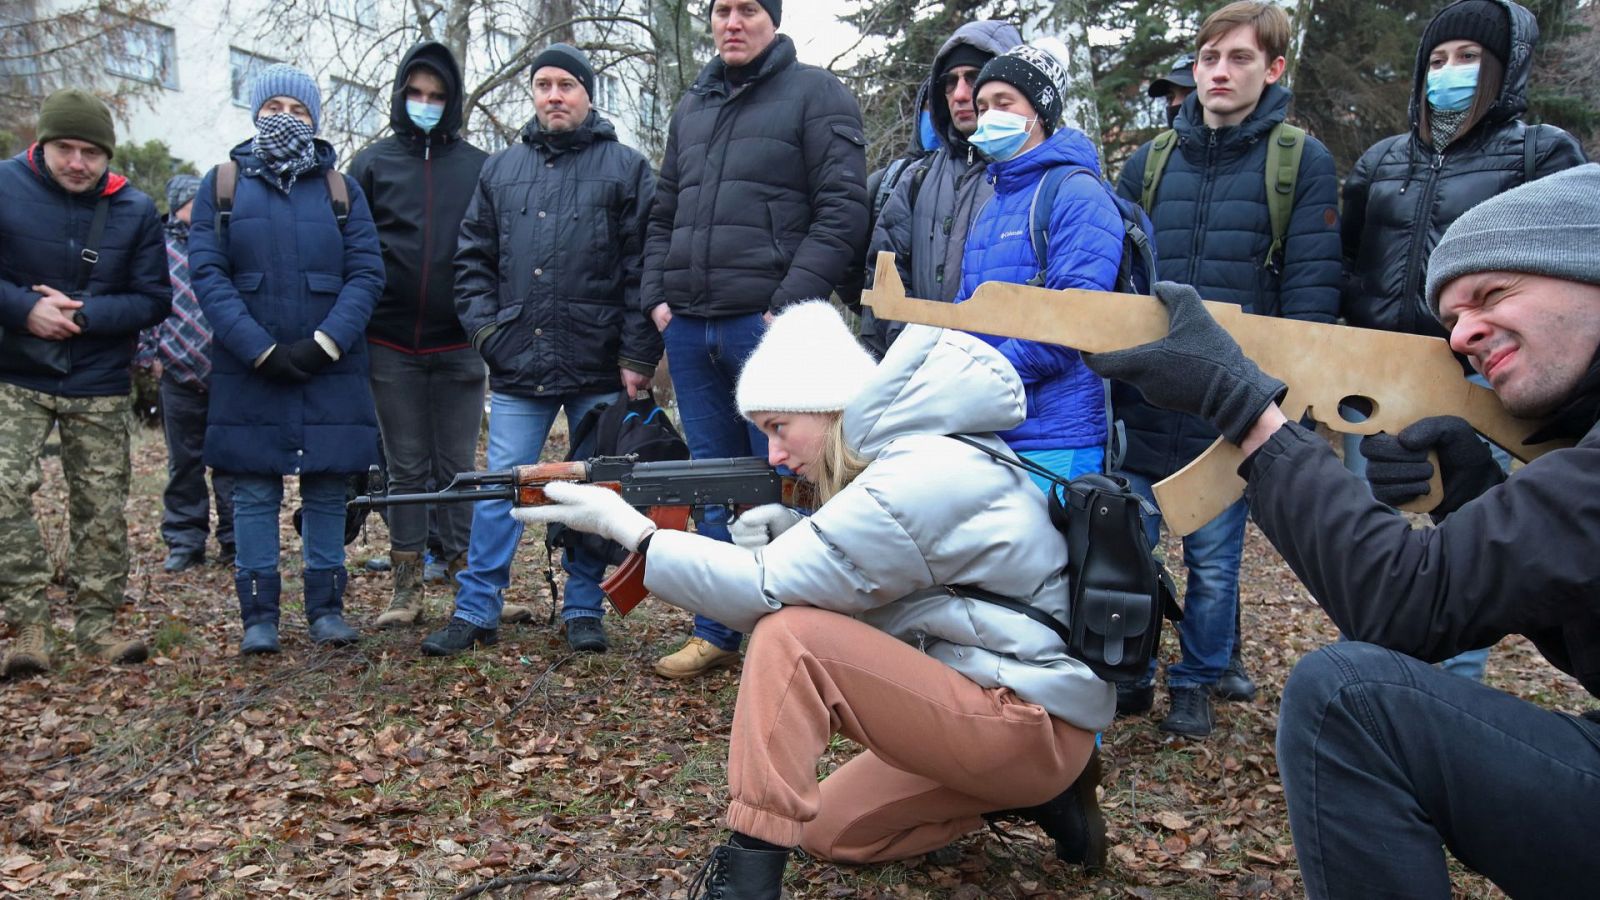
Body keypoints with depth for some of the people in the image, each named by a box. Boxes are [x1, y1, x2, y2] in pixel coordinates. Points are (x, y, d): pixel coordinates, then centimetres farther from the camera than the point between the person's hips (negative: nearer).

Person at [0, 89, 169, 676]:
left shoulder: (135, 210, -2)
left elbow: (154, 299, -1)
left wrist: (82, 313, -15)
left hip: (99, 387, 1)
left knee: (102, 507, 4)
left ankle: (98, 626, 15)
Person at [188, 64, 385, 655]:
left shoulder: (342, 188, 9)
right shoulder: (221, 184, 7)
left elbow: (366, 274, 0)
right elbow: (207, 275, -2)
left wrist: (324, 343, -12)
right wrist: (260, 349, -13)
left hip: (331, 372, 1)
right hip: (248, 372, 0)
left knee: (326, 493, 5)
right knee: (254, 494, 4)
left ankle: (327, 607, 16)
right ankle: (258, 614, 13)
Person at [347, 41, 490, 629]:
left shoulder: (478, 167, 6)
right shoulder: (372, 164, 8)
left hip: (458, 346, -1)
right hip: (391, 346, 1)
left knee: (458, 469, 5)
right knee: (406, 470, 7)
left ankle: (468, 578, 13)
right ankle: (406, 590, 14)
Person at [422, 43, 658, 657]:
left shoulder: (626, 168, 3)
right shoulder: (501, 169, 14)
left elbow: (643, 267, -3)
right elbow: (472, 258, 17)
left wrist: (638, 356, -9)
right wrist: (484, 324, 2)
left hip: (599, 370, -2)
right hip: (517, 367, 3)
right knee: (500, 489, 4)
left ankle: (583, 611, 19)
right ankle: (475, 611, 13)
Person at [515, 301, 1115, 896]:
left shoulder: (923, 476, -22)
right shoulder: (913, 456, 7)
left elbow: (768, 590, -25)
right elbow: (837, 583, 11)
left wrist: (629, 528, -18)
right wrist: (795, 534, -8)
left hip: (1037, 728, -10)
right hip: (983, 706, 10)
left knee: (791, 635, -20)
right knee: (829, 831, 18)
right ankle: (1037, 796, 17)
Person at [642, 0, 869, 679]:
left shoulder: (815, 95, 0)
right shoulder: (691, 107, 20)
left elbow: (842, 211, -9)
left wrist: (791, 304, -16)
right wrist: (657, 294, 10)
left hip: (769, 325, -6)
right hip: (689, 326, 6)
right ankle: (715, 634, 22)